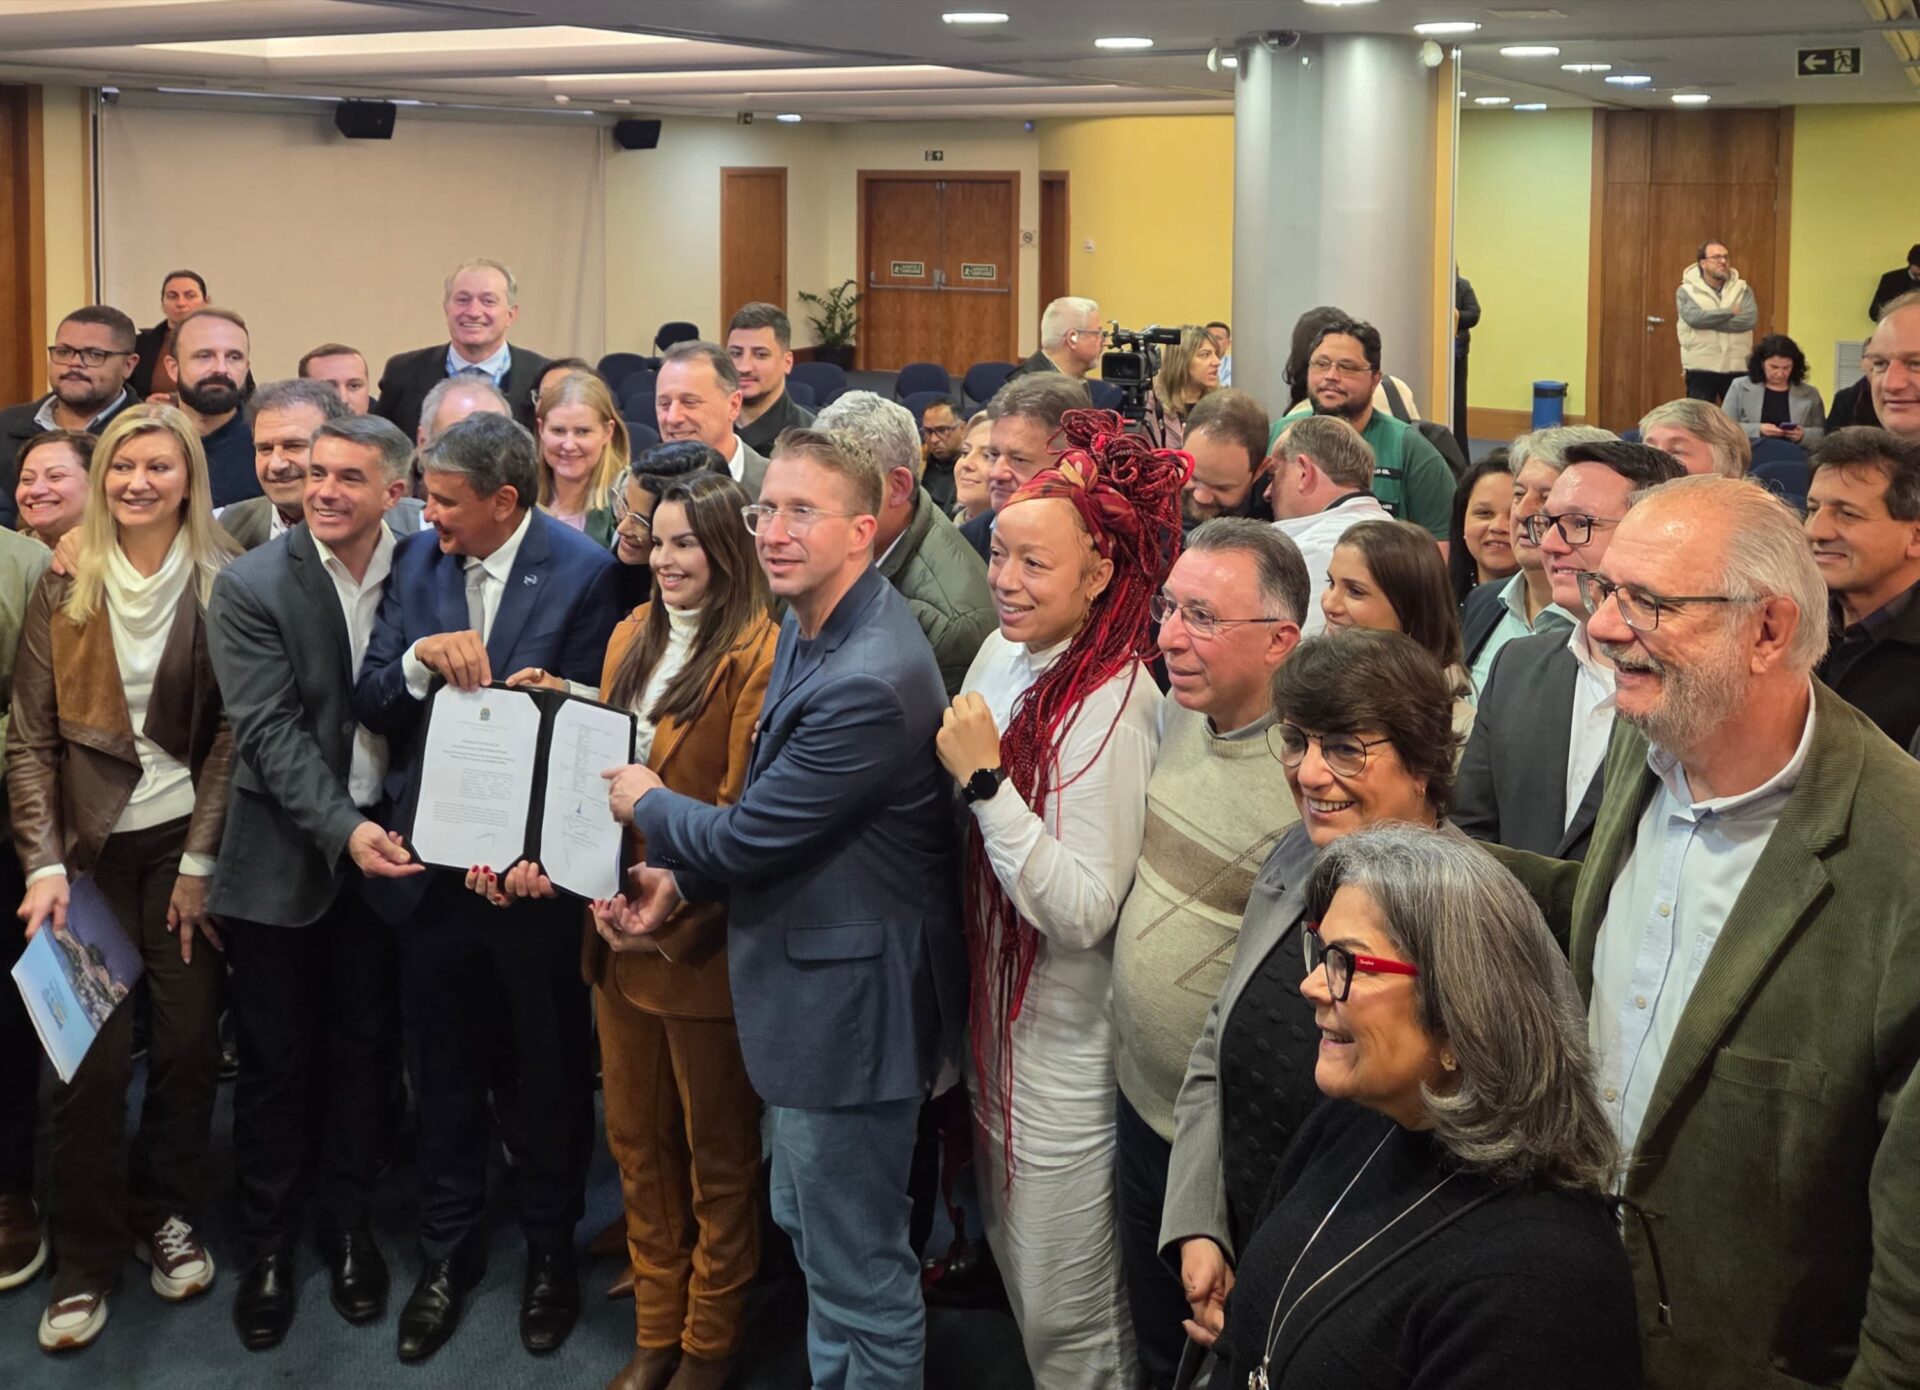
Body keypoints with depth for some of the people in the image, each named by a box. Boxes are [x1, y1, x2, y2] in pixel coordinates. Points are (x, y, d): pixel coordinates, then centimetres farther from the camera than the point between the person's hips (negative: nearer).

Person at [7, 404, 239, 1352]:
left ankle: (163, 1214, 27)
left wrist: (201, 863, -7)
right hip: (89, 845, 0)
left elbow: (232, 733, -3)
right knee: (91, 1053, -3)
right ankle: (85, 1258, 11)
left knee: (189, 1040, 4)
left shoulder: (222, 586, -3)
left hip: (185, 842, 0)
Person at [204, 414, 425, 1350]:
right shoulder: (250, 586, -10)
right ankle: (266, 1246, 24)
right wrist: (344, 831, -25)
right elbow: (270, 731, -16)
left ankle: (347, 1228, 30)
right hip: (283, 857, -2)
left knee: (359, 1052, 13)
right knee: (275, 1060, 8)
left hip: (383, 844, 2)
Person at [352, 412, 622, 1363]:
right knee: (444, 1068, 16)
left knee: (549, 1069, 14)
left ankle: (551, 1247, 33)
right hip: (430, 859, 4)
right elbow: (370, 704, -1)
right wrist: (419, 660, -22)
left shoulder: (581, 573, -14)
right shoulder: (419, 560, 1)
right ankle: (448, 1248, 34)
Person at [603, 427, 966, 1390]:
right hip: (811, 983, 11)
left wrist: (646, 806, -4)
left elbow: (748, 835, -22)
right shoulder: (809, 625, 4)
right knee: (808, 1227, 26)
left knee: (858, 1270, 4)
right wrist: (681, 876, 1)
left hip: (849, 1003, -11)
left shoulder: (870, 681, -29)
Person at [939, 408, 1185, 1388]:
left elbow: (1082, 914, -27)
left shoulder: (1115, 703, -23)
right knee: (1019, 1277, 24)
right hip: (996, 1022, 8)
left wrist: (985, 778, -27)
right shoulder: (1002, 654, 0)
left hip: (1068, 1049, -8)